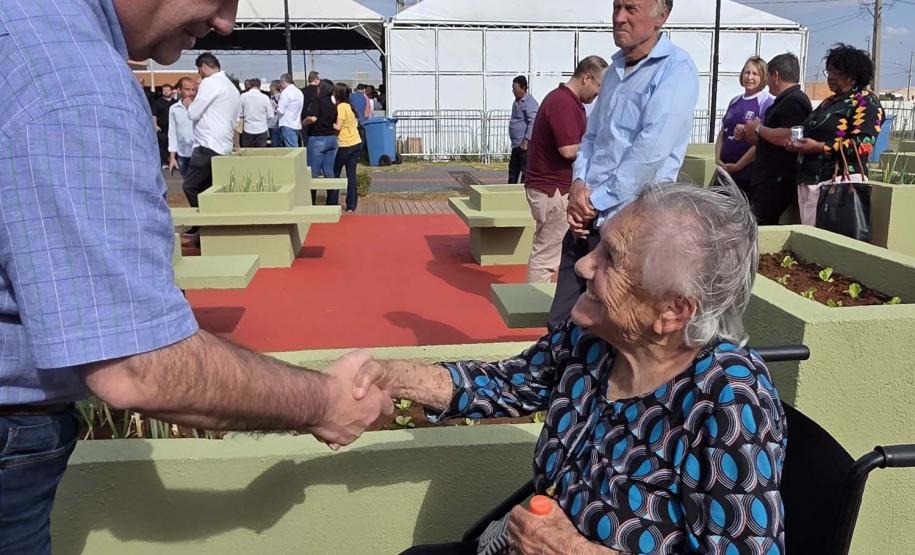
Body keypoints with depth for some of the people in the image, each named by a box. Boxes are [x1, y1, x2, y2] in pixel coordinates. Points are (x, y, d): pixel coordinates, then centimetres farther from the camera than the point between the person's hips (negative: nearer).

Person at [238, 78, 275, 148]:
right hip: (261, 129, -1)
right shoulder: (264, 97, -8)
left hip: (248, 130, 1)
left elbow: (240, 114, 1)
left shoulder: (243, 96, -5)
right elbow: (271, 116, -4)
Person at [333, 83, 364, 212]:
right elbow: (356, 123, 11)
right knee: (351, 174, 8)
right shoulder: (351, 106, 10)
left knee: (335, 174, 7)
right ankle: (351, 205, 9)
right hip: (356, 143, 7)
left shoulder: (341, 107, -13)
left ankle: (332, 203, 10)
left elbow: (338, 127, -16)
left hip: (344, 145, -7)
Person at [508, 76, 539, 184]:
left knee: (526, 173, -6)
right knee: (513, 171, 17)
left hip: (525, 145, -10)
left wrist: (525, 141, -23)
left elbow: (532, 123, -21)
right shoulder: (516, 102, 17)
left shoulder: (530, 102, -13)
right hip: (516, 145, 10)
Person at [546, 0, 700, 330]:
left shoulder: (675, 70, -10)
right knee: (562, 324, 13)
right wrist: (579, 184, -1)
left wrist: (596, 200, -13)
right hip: (586, 219, 7)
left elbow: (650, 151, -19)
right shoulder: (616, 69, 15)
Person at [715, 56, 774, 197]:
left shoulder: (768, 102, -6)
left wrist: (737, 166, -12)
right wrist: (718, 159, 2)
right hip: (726, 170, 6)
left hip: (749, 172, -6)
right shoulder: (735, 102, 14)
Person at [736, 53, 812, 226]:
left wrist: (758, 128, -12)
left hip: (778, 182, -11)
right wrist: (746, 135, 15)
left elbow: (787, 138, -28)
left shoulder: (794, 101, -12)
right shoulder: (784, 101, 23)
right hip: (768, 181, 11)